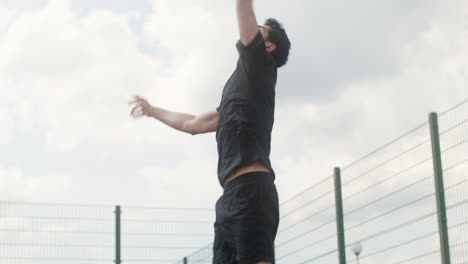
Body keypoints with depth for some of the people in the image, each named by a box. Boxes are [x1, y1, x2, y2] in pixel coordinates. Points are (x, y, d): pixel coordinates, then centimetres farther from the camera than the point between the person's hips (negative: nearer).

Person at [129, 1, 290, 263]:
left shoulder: (258, 66, 8)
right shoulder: (240, 84, 31)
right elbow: (193, 124, 41)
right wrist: (152, 110, 53)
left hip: (250, 190, -9)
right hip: (234, 195, 9)